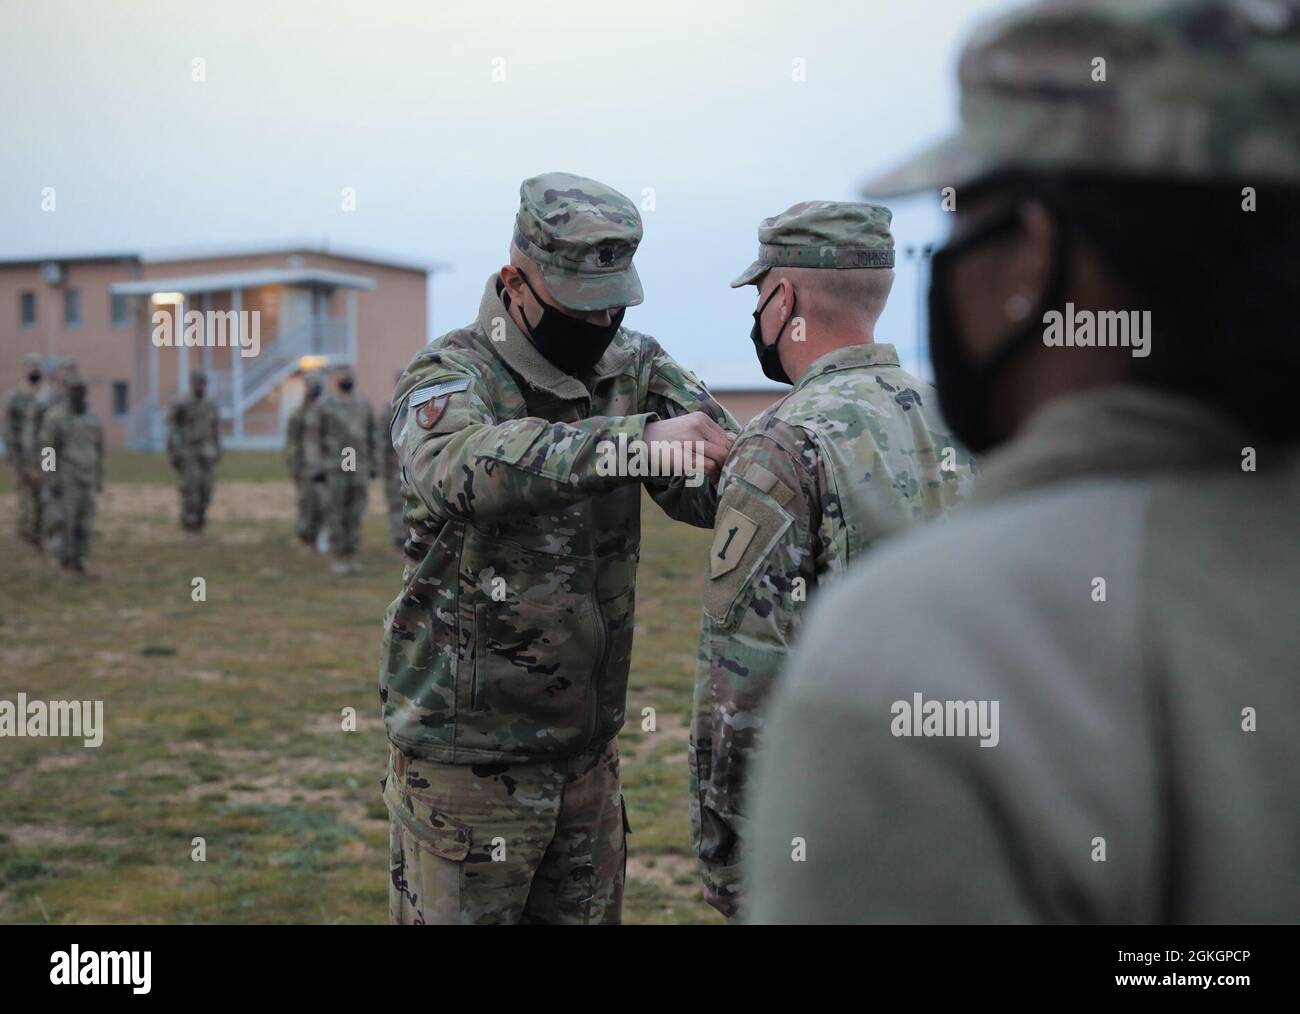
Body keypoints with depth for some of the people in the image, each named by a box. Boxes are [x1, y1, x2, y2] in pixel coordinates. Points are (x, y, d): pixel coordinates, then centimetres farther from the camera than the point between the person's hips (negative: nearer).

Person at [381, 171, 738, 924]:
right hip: (466, 760, -5)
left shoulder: (636, 370, 2)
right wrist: (636, 439, -46)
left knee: (588, 911, 17)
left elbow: (722, 488, -6)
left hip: (588, 750, 5)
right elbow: (459, 467, -37)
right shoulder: (450, 375, -14)